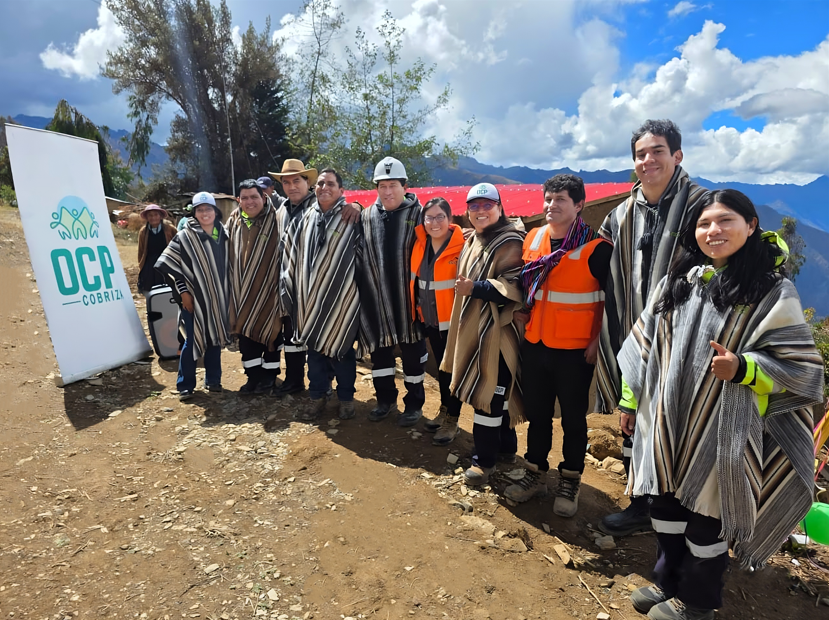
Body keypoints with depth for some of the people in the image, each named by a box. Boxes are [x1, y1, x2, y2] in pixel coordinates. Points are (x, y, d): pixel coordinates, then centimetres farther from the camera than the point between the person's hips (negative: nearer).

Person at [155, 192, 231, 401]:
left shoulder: (224, 235, 6)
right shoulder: (185, 236, -6)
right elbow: (172, 265, -6)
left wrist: (229, 290, 9)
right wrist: (183, 291, -10)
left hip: (219, 297, 4)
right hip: (195, 297, -4)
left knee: (215, 339, 11)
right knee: (192, 341, 0)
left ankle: (213, 380, 24)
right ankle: (185, 385, 11)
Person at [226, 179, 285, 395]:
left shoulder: (274, 220, -7)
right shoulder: (234, 222, 6)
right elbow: (229, 256, 12)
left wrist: (281, 285, -14)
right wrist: (232, 286, 9)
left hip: (268, 289, -4)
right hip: (242, 292, 5)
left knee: (270, 333, 6)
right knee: (246, 334, 10)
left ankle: (269, 377, 21)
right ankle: (254, 376, 24)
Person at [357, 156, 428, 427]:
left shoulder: (417, 214, -3)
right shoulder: (366, 216, 7)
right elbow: (359, 256, 13)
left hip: (408, 299, -4)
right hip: (376, 299, 4)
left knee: (412, 353, 8)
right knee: (379, 349, 14)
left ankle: (414, 403, 24)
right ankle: (385, 398, 32)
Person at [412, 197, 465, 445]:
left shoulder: (461, 246, -15)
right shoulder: (420, 243, 3)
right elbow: (415, 279, 14)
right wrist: (417, 309, 12)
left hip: (452, 320, -6)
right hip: (429, 319, 6)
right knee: (440, 367, 19)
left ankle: (452, 420, 20)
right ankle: (444, 411, 36)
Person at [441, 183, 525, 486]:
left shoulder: (510, 243, -13)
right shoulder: (471, 242, 14)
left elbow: (515, 286, -22)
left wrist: (475, 288, -25)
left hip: (498, 332, -8)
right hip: (473, 329, 8)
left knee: (489, 393, -3)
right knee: (497, 391, 18)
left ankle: (485, 459, 11)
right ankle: (506, 447, 32)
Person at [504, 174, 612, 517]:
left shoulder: (596, 248, -12)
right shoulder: (533, 238, 5)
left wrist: (598, 341, -11)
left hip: (575, 350, -5)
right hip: (534, 345, 5)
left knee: (573, 419, 10)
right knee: (537, 414, 16)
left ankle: (570, 482, 28)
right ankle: (535, 474, 33)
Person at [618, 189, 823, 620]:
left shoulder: (773, 292, -8)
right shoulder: (676, 283, 5)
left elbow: (800, 366, -9)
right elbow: (645, 344, 10)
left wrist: (742, 369, -27)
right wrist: (630, 399, 12)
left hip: (722, 429, -4)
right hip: (667, 421, 5)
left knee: (707, 513, 11)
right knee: (665, 503, 16)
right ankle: (667, 580, 40)